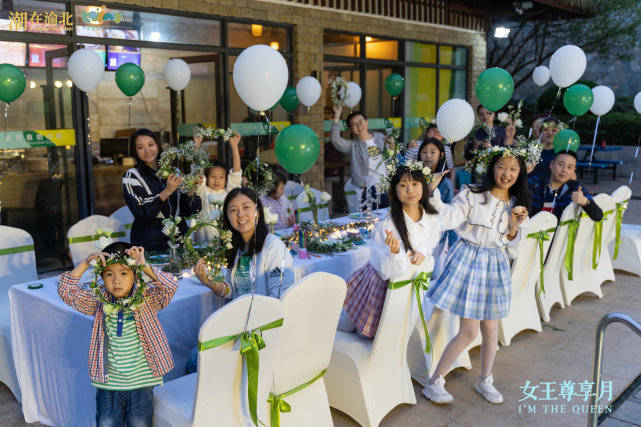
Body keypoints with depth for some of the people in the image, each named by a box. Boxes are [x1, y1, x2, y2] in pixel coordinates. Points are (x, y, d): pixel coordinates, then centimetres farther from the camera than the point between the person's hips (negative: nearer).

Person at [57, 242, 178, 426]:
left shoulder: (147, 298, -5)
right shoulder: (98, 301, 1)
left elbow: (171, 286, -19)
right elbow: (66, 291, -4)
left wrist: (145, 267, -27)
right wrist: (85, 264, -14)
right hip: (108, 383, 2)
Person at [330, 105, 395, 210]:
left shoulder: (380, 137, 12)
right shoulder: (353, 146, 0)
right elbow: (335, 139, -18)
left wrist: (391, 146, 0)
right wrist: (337, 116, -21)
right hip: (370, 189, -4)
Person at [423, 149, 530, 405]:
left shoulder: (517, 205, 8)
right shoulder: (472, 195, -6)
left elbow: (512, 249, 10)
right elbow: (450, 218, -20)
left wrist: (514, 228, -10)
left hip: (496, 266, 5)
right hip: (469, 261, -5)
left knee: (491, 329, 11)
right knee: (469, 332, -6)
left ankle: (485, 381, 35)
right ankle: (434, 383, 10)